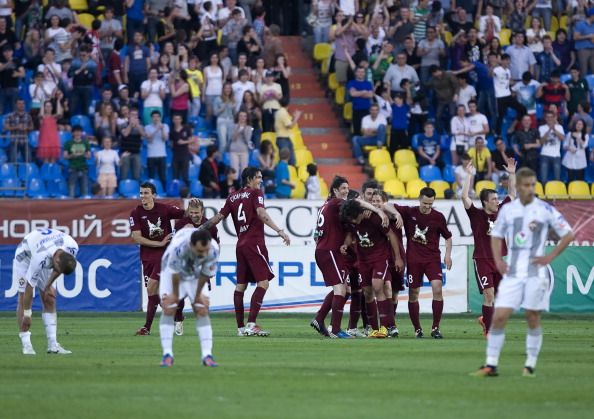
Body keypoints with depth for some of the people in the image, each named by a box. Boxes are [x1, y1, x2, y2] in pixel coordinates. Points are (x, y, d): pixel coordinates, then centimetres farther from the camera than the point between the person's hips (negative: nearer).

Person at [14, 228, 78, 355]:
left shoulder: (73, 248, -29)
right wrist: (27, 314, -26)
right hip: (25, 256, -5)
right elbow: (29, 287, -33)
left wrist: (49, 285, -6)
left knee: (50, 301, -2)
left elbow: (60, 268, -4)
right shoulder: (41, 258, -43)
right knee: (24, 300, -13)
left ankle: (53, 345, -5)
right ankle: (26, 345, -13)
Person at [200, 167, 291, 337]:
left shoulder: (233, 197, 14)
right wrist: (279, 230, -25)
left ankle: (241, 327, 10)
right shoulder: (255, 193, -3)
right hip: (254, 243, -7)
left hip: (240, 245, 7)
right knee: (263, 282, -10)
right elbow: (261, 213, -18)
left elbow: (218, 218, 12)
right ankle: (251, 324, -22)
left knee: (241, 285, 9)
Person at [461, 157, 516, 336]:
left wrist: (511, 174, 11)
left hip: (498, 260, 5)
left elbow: (512, 194, 17)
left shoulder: (500, 212, 8)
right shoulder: (476, 215, -6)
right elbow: (464, 197, -18)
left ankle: (486, 319, 31)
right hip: (482, 260, -5)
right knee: (489, 294, -11)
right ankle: (489, 331, -6)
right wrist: (469, 176, -19)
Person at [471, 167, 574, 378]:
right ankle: (491, 365, 0)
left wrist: (550, 257, -6)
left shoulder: (545, 210, -3)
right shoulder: (507, 210, 6)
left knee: (533, 318, 1)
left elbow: (568, 234, 1)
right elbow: (496, 236, 20)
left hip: (536, 272, -2)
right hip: (512, 272, 3)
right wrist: (498, 260, 6)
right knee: (499, 317, -5)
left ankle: (530, 366, 11)